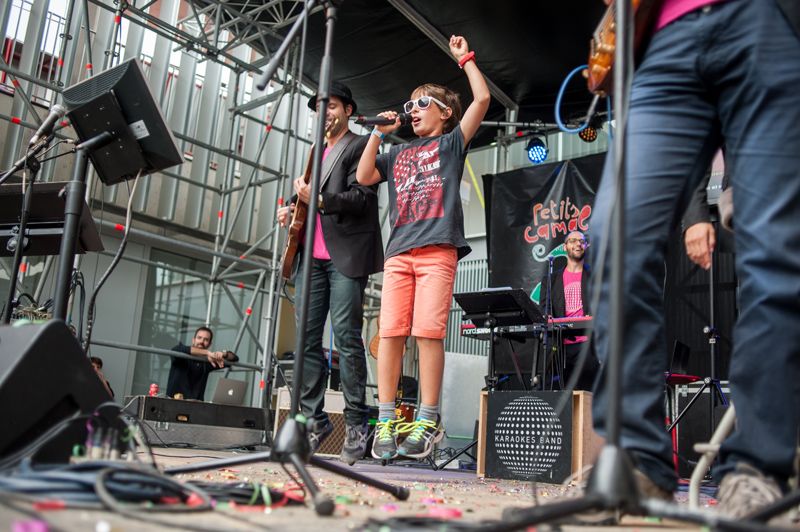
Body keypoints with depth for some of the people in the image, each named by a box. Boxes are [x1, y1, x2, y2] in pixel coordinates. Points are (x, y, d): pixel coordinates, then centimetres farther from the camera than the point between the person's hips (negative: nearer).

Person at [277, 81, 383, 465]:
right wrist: (293, 211, 10)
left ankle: (356, 425, -3)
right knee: (307, 338, 1)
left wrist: (319, 199, -19)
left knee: (346, 337, -10)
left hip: (345, 254, -7)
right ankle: (313, 419, 7)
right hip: (311, 255, 7)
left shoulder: (360, 146, 5)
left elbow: (362, 198, -9)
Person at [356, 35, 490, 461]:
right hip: (398, 252, 4)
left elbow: (482, 98, 7)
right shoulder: (398, 154, 29)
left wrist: (465, 58, 16)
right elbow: (364, 176, 18)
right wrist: (378, 134, 18)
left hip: (437, 249, -4)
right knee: (390, 333, -5)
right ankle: (386, 422, -2)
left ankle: (427, 422, -5)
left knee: (428, 333, -11)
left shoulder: (451, 142, 16)